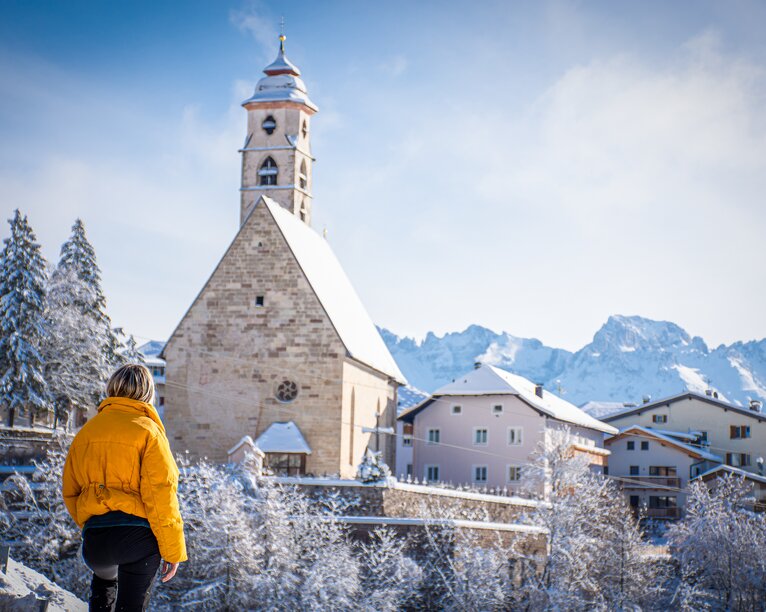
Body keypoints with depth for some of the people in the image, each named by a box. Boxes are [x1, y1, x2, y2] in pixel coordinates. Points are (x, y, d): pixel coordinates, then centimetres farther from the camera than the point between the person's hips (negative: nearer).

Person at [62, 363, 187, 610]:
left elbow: (69, 491, 16)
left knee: (104, 580, 35)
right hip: (138, 534, -5)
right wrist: (173, 550, -7)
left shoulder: (86, 431, 12)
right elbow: (160, 495, -12)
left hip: (95, 537, 5)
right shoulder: (147, 430, -6)